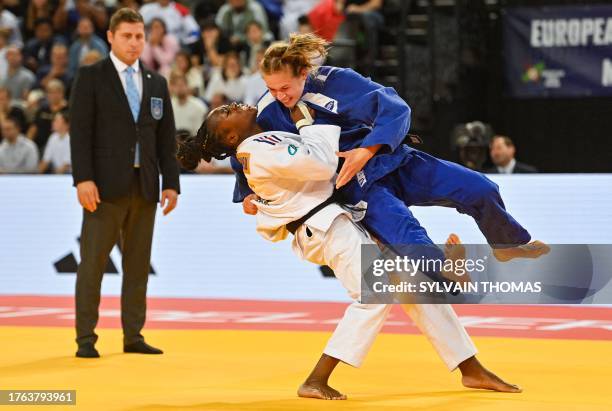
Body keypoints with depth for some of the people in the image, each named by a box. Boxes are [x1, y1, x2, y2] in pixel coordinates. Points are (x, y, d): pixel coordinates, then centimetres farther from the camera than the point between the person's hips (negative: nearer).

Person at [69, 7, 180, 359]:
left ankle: (133, 336, 11)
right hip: (106, 185, -4)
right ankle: (86, 339, -1)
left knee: (139, 263, 6)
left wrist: (171, 182, 5)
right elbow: (80, 130, -6)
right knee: (93, 263, -4)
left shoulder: (157, 83, 15)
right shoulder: (91, 77, 1)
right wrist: (83, 179, -16)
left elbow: (166, 138, 14)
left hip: (145, 186, 5)